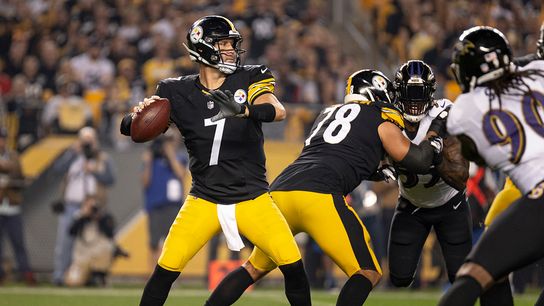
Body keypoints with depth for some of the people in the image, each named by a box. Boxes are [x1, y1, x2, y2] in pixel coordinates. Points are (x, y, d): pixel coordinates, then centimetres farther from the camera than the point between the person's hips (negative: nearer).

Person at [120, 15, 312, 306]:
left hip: (252, 198, 0)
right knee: (166, 269, -10)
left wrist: (241, 109, -43)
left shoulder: (248, 79, -4)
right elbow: (128, 127, -1)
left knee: (293, 267, -10)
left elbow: (278, 111, -23)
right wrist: (138, 115, -25)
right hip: (204, 200, 0)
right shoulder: (178, 92, -3)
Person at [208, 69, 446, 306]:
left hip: (280, 190, 7)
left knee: (255, 268, 24)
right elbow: (420, 161, 10)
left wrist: (375, 171, 44)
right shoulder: (381, 120, 13)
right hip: (318, 196, -7)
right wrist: (435, 132, 27)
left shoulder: (328, 113, 32)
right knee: (368, 275, 0)